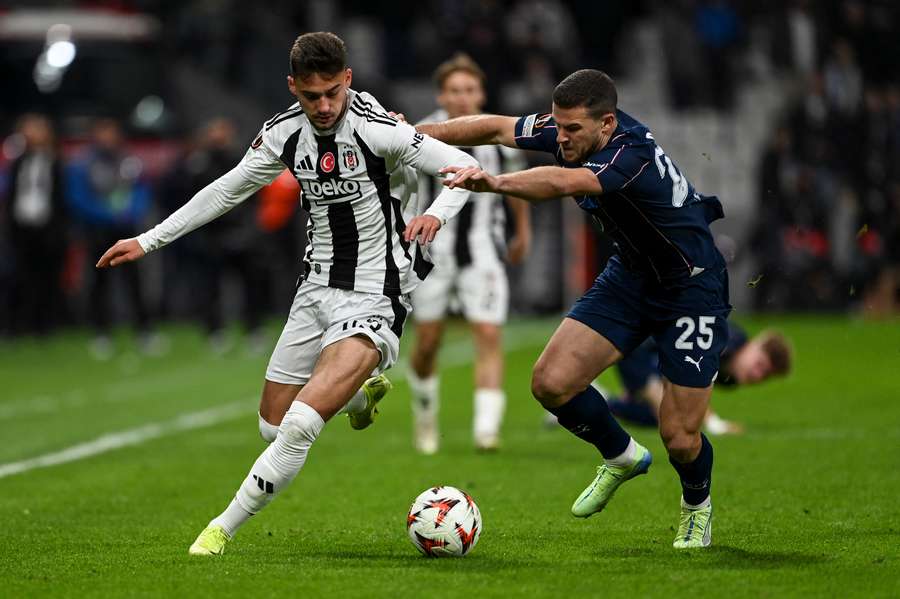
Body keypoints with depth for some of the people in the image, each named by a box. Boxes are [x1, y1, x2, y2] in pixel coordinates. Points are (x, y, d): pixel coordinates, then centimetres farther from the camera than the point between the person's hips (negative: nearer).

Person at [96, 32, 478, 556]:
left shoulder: (377, 129, -17)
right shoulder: (285, 133, 0)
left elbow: (466, 167, -14)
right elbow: (226, 191, 14)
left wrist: (437, 213, -34)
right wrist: (148, 241, 15)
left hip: (376, 296, -7)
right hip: (318, 289, 7)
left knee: (300, 427, -20)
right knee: (273, 427, 13)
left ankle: (224, 529, -6)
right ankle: (362, 392, 41)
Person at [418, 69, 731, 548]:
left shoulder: (631, 154, -35)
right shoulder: (570, 130, -12)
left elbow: (562, 183, -53)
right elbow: (498, 129, 1)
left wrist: (495, 182, -69)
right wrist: (420, 132, -8)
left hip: (692, 288, -7)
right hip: (630, 273, 7)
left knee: (680, 439, -7)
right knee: (551, 382, -9)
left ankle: (697, 503, 29)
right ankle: (622, 457, 20)